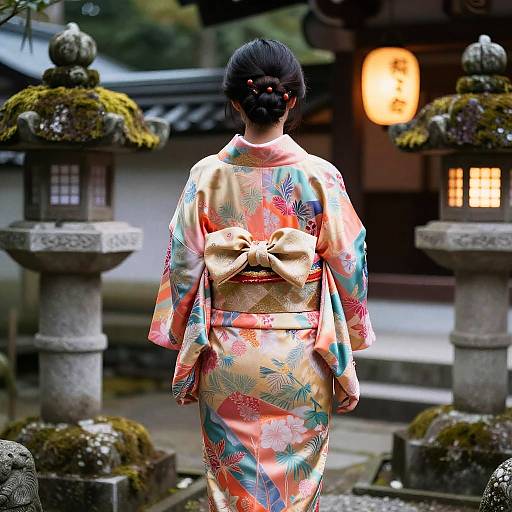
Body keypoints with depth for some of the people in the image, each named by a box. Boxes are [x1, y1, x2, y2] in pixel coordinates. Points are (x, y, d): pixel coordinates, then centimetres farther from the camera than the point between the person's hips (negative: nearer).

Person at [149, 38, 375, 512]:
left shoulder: (206, 175, -6)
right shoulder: (319, 176, -9)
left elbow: (184, 267, -2)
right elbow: (347, 266, -5)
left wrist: (186, 348, 10)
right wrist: (347, 347, 9)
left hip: (225, 352, 1)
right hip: (299, 355, -1)